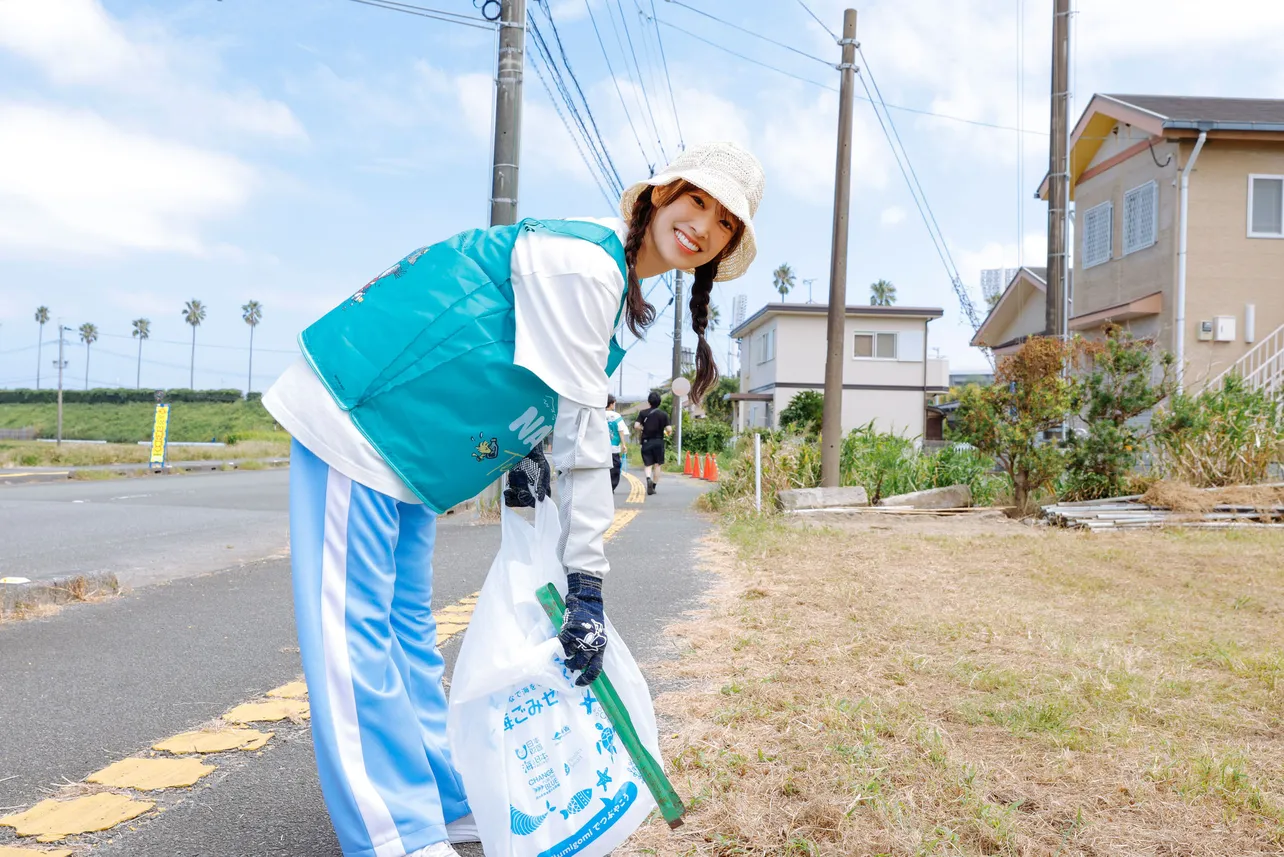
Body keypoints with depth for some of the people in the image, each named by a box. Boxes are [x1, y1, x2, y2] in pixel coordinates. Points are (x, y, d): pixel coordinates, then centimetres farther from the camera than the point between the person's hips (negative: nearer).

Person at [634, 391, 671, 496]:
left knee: (648, 464, 5)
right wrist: (668, 433, 13)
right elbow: (669, 429, -9)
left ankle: (649, 479, -23)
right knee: (657, 464, 11)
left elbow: (636, 426, -11)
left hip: (646, 442, 0)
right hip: (658, 441, 0)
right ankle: (653, 486, 11)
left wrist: (640, 435, 7)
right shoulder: (664, 414, -2)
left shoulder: (643, 413, 0)